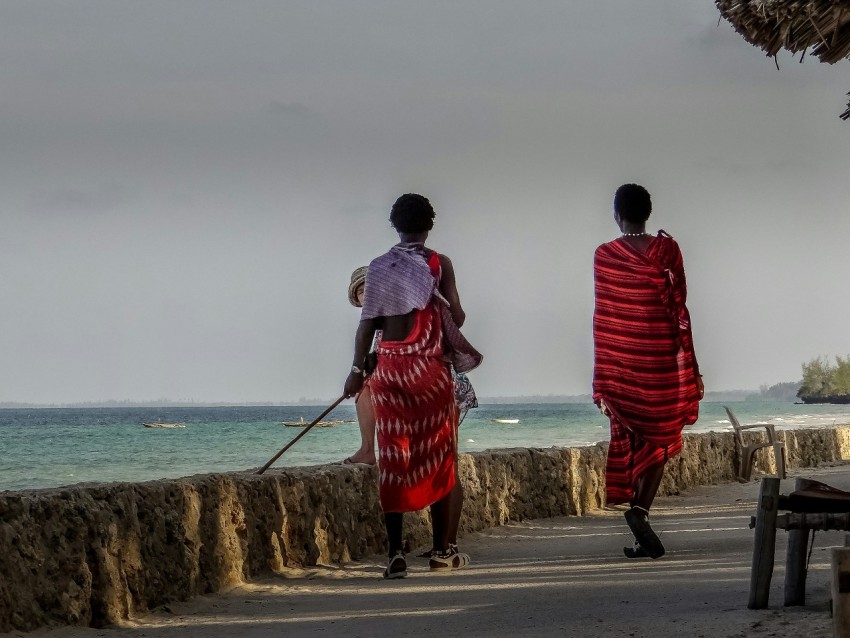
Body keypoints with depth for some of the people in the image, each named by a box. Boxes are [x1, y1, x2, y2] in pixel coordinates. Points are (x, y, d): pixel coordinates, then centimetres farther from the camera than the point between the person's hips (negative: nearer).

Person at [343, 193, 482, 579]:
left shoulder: (378, 268, 3)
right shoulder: (439, 264, -3)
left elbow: (367, 322, 0)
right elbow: (457, 318, -6)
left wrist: (357, 368, 6)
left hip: (389, 370, 2)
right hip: (430, 368, -2)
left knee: (393, 460, 2)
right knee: (438, 458, 7)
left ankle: (395, 553, -4)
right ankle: (442, 551, 10)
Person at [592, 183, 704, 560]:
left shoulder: (604, 256, -2)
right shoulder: (666, 250, -6)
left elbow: (602, 317, 1)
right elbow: (679, 311, -7)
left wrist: (602, 379, 8)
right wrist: (690, 368, 0)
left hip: (617, 361, 2)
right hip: (660, 358, -2)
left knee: (629, 440, 11)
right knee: (661, 438, 9)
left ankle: (642, 538, 11)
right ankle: (640, 509, -16)